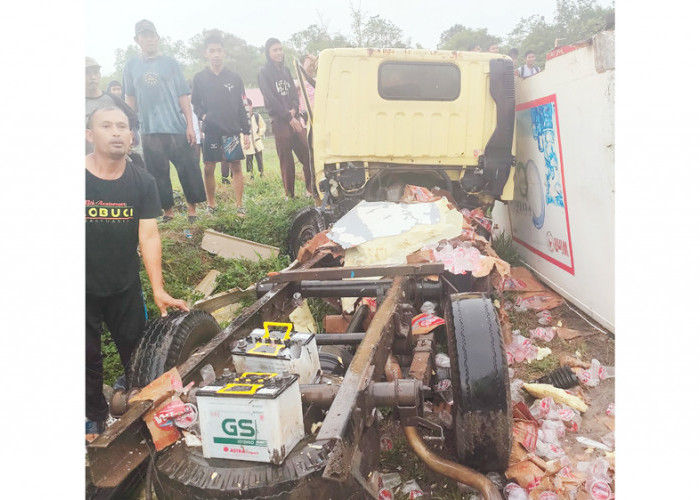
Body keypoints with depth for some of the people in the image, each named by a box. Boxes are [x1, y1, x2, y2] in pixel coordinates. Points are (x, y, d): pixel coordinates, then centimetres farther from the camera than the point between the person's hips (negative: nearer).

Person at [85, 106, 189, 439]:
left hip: (126, 287, 2)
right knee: (88, 357, 10)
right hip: (83, 290, -2)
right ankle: (95, 416, 32)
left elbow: (148, 236, -10)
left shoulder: (142, 182, -4)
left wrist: (158, 289, -16)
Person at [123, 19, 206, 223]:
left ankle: (192, 206, 11)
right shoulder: (130, 66, 9)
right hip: (150, 131, 2)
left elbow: (183, 96, 2)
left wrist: (190, 125, -4)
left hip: (177, 128, -1)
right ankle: (167, 210, 16)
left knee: (189, 169, -3)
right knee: (158, 173, 5)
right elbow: (130, 99, 15)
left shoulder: (170, 63, 5)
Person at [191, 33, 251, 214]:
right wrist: (202, 115, -9)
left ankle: (239, 205, 3)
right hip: (210, 131, 0)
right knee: (208, 168, 3)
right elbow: (195, 104, 12)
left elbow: (242, 107, 7)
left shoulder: (234, 78, 7)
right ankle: (211, 204, 16)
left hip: (232, 130, 0)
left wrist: (246, 132, 2)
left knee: (236, 166, -2)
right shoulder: (200, 78, 6)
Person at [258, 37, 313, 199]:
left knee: (307, 154, -2)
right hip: (279, 121, -5)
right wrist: (288, 117, -11)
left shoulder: (285, 70, 19)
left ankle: (311, 188, 5)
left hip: (294, 118, 5)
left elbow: (294, 92, 15)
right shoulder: (264, 73, 0)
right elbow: (271, 99, -7)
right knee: (286, 159, -4)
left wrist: (294, 109, -6)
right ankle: (289, 193, 3)